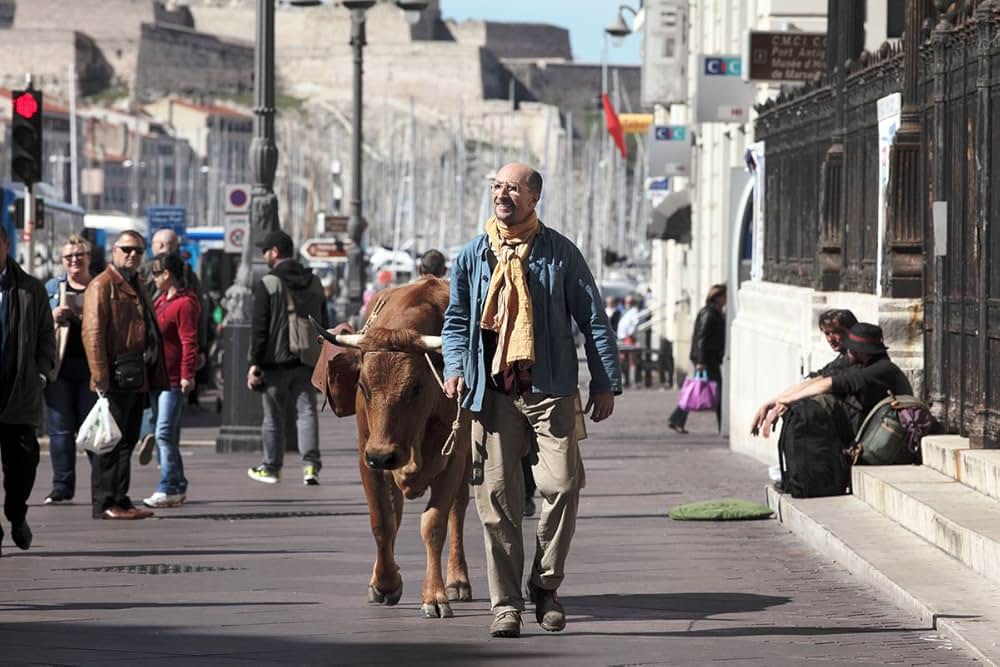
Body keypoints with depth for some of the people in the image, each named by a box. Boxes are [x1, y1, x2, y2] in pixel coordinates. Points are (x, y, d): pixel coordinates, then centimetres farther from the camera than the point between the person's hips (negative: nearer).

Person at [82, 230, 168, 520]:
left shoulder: (136, 286, 21)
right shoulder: (102, 286, -7)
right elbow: (93, 333, -15)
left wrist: (152, 378, 19)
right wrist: (100, 377, -22)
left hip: (137, 379, 9)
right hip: (116, 379, -9)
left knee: (126, 441, 12)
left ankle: (120, 499, 17)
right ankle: (104, 504, -3)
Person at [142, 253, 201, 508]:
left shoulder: (185, 303, -13)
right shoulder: (161, 300, 16)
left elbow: (189, 342, -18)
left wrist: (188, 374, -22)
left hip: (174, 380, -10)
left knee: (165, 434, -12)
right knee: (166, 435, 13)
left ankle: (168, 489, -10)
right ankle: (177, 487, 19)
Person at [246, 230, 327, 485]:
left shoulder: (267, 284, -10)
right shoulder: (314, 283, 8)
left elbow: (260, 329, -12)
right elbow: (323, 324, 14)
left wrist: (254, 363, -9)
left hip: (276, 361, -4)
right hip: (307, 361, 4)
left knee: (274, 416, 7)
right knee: (307, 412, 3)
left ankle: (271, 467, 17)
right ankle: (311, 464, -10)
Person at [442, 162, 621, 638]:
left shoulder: (559, 252, 4)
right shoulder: (472, 256, 11)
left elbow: (593, 318, 6)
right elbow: (456, 320, 19)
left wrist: (605, 383, 1)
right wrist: (455, 367, 0)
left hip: (551, 388, -2)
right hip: (493, 390, 2)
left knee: (561, 483, -12)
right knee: (497, 494, -1)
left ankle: (546, 586, 7)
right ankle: (506, 603, 6)